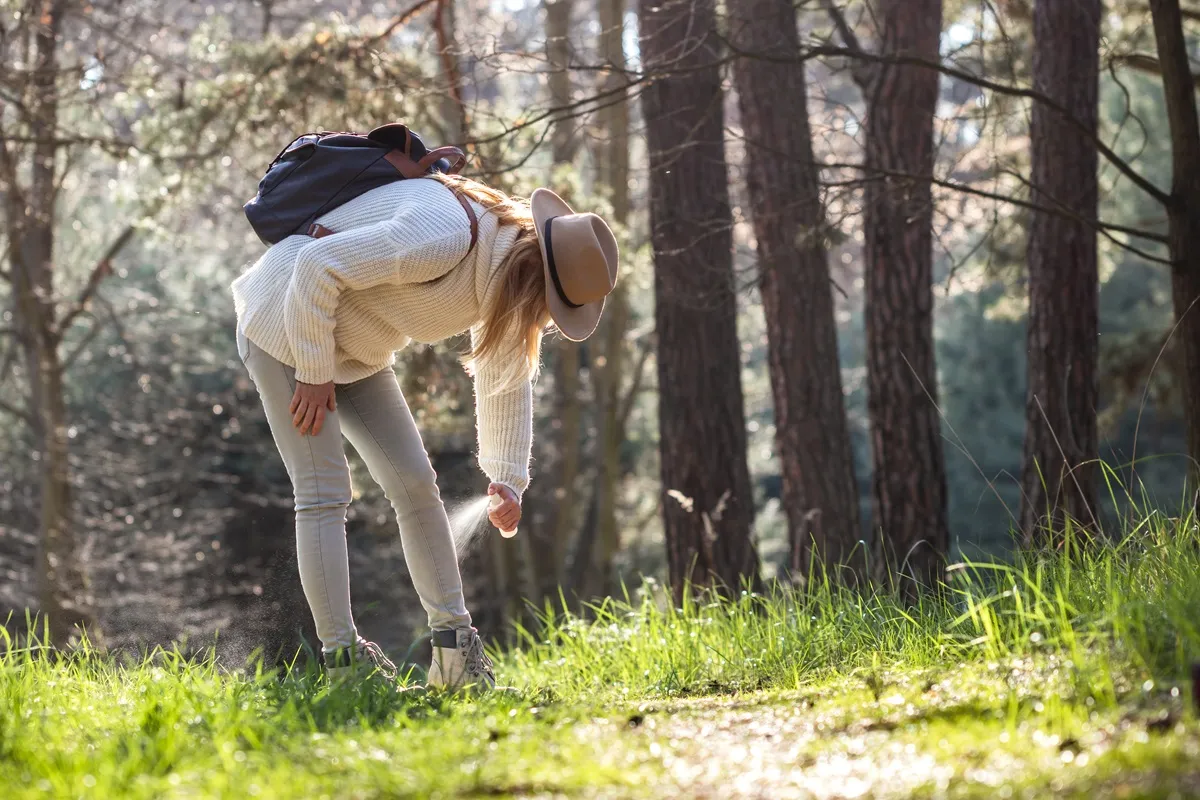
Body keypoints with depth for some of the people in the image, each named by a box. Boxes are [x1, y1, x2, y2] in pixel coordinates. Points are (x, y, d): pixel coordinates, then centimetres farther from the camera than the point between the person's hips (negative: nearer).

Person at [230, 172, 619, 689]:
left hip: (354, 351, 9)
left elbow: (507, 380, 11)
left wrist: (508, 479, 7)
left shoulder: (511, 283, -4)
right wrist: (313, 372, -23)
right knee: (324, 494, -12)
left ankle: (454, 644, 4)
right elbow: (317, 266, -32)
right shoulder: (444, 238, -34)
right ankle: (341, 657, -10)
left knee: (415, 484, 1)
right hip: (288, 329, -9)